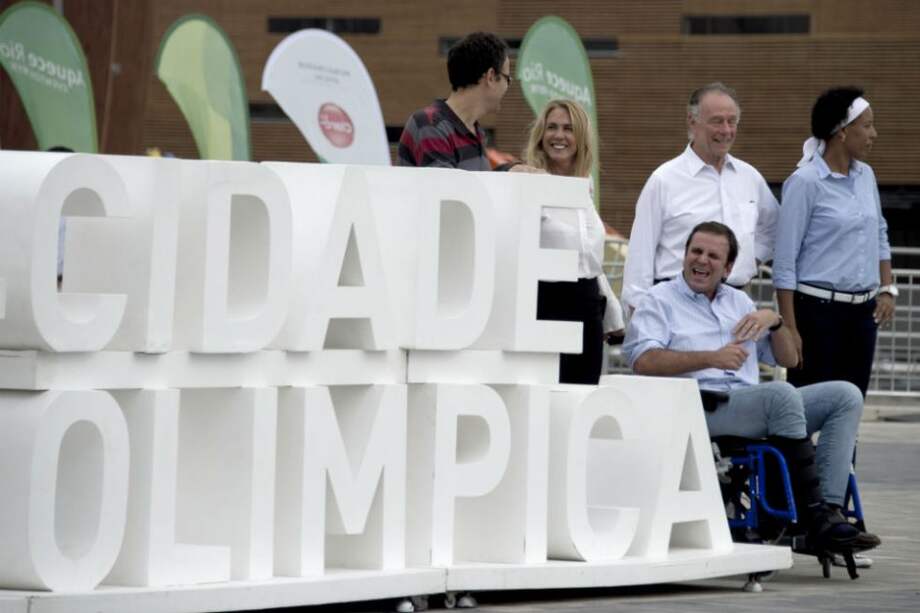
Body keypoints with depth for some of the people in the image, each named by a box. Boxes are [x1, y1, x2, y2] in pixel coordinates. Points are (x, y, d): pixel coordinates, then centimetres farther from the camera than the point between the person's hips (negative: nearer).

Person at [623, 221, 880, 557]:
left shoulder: (738, 302, 28)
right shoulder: (659, 300, 11)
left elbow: (788, 359, 28)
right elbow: (643, 361, -8)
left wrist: (774, 320, 7)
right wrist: (710, 358, -18)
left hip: (756, 407, 7)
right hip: (701, 408, -7)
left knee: (845, 395, -11)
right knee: (782, 393, -33)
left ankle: (829, 508, -26)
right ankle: (815, 517, -33)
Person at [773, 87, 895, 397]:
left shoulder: (865, 176, 10)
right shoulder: (805, 182, -10)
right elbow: (785, 261, -10)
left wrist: (887, 288, 9)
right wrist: (789, 328, -14)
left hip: (862, 311, 6)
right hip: (818, 310, -6)